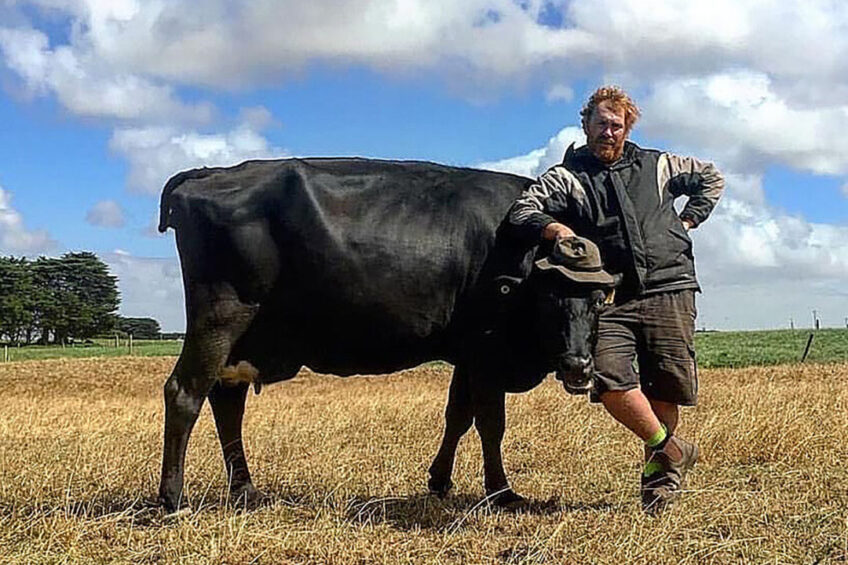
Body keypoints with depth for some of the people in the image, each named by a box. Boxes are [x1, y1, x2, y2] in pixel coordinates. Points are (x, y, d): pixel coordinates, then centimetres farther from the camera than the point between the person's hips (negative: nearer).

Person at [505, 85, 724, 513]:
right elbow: (522, 212, -5)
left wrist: (687, 221, 17)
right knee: (609, 379, -20)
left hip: (669, 289, 1)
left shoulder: (656, 166, 16)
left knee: (668, 386, -1)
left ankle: (657, 468, 19)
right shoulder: (566, 176, 9)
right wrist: (554, 227, -23)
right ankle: (671, 449, 0)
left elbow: (710, 178, 30)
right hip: (611, 297, -1)